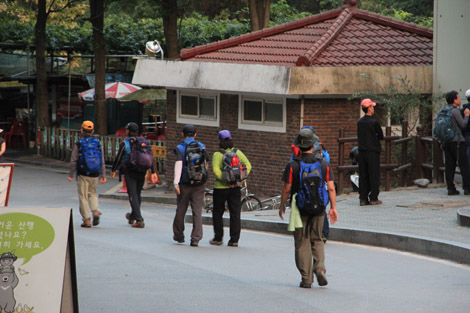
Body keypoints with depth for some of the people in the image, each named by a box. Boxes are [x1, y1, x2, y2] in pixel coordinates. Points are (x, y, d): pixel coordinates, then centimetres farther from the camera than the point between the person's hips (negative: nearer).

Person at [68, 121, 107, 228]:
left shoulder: (79, 144, -6)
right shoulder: (98, 143, 3)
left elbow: (73, 161, -5)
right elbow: (102, 161, 5)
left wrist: (70, 175, 2)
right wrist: (103, 175, 10)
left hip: (82, 174, -3)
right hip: (95, 175, 3)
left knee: (83, 196, 4)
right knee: (92, 193, 21)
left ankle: (87, 220, 1)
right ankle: (95, 211, -2)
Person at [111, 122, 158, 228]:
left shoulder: (124, 144, -6)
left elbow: (118, 159, -3)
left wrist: (113, 170, 11)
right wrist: (153, 172, 3)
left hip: (130, 172, -5)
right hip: (141, 173, 5)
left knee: (133, 195, -4)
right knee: (137, 194, 18)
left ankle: (139, 220, -14)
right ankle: (132, 216, 36)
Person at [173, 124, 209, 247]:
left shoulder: (180, 147, -4)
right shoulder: (201, 146, 6)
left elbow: (178, 164, -16)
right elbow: (205, 164, 14)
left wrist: (176, 182, -19)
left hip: (184, 183, -2)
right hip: (199, 184, 2)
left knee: (181, 210, 14)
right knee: (197, 211, -1)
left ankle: (178, 235, 27)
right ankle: (195, 239, -9)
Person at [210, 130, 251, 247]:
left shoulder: (217, 154, -8)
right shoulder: (238, 152, 3)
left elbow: (216, 169, -21)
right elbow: (248, 165, -4)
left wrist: (225, 180, -17)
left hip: (221, 188, -3)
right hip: (236, 188, 3)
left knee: (217, 213, 12)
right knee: (235, 214, 4)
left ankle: (218, 238, 14)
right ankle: (234, 240, 0)